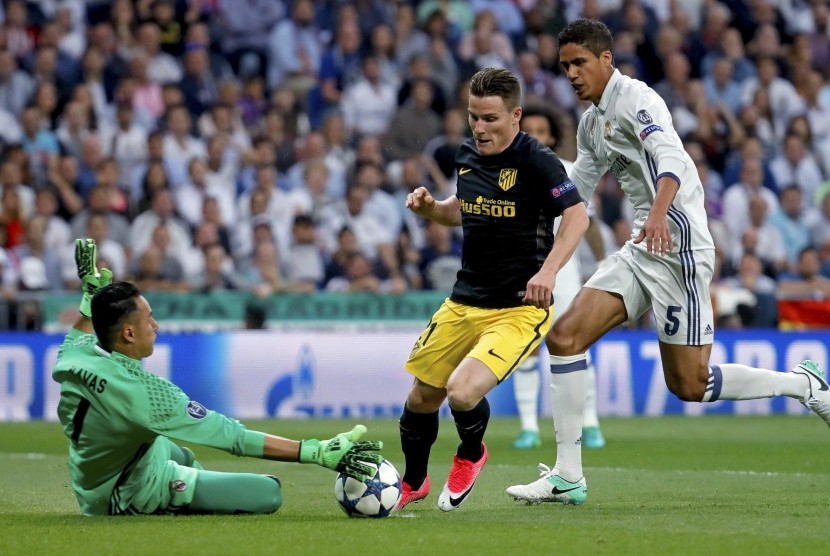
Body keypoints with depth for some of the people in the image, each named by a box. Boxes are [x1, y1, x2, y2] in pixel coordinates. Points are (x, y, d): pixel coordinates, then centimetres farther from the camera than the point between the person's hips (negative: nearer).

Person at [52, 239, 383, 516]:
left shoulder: (73, 360, -13)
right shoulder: (143, 391, -35)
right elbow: (232, 436, -35)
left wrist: (92, 290, 25)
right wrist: (319, 452, -34)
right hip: (134, 499, -9)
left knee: (181, 456, 39)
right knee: (268, 493, -21)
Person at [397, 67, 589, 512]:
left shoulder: (537, 161, -15)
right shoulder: (467, 155, 7)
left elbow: (577, 215, -23)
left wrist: (548, 271, -36)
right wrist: (430, 208, 3)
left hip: (519, 309, -7)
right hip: (464, 302, 7)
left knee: (462, 392, -24)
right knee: (422, 397, 11)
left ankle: (470, 457, 10)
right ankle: (412, 483, 39)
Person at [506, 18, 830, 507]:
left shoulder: (635, 98, -12)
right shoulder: (592, 122, 17)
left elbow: (672, 159, -29)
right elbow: (574, 189, 29)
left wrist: (658, 214, -46)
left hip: (677, 247, -9)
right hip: (641, 252, 9)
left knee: (689, 385, -6)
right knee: (564, 336, -5)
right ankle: (568, 477, -4)